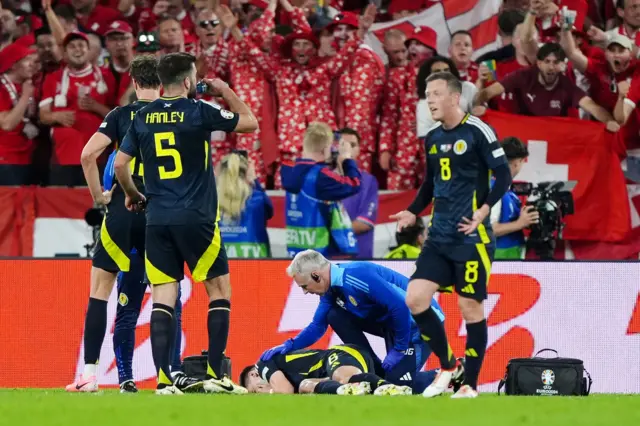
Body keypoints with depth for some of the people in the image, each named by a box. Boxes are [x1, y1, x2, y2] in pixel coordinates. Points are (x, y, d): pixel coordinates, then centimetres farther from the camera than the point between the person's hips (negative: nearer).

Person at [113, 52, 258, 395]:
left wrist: (133, 196, 24)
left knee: (163, 296, 3)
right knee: (220, 290, 8)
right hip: (196, 218, -4)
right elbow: (250, 122, 5)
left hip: (157, 220, 4)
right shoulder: (198, 112, -6)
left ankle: (163, 380, -5)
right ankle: (215, 375, 2)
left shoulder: (143, 118, 6)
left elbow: (119, 165, 7)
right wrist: (226, 92, 18)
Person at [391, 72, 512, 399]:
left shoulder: (477, 132, -9)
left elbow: (503, 176, -11)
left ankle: (470, 385, 7)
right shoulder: (432, 138, 12)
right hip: (439, 237, 7)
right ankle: (447, 366, 12)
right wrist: (413, 212, 10)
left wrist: (484, 209, -23)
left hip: (471, 237, -7)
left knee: (471, 308, -2)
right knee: (415, 298, -4)